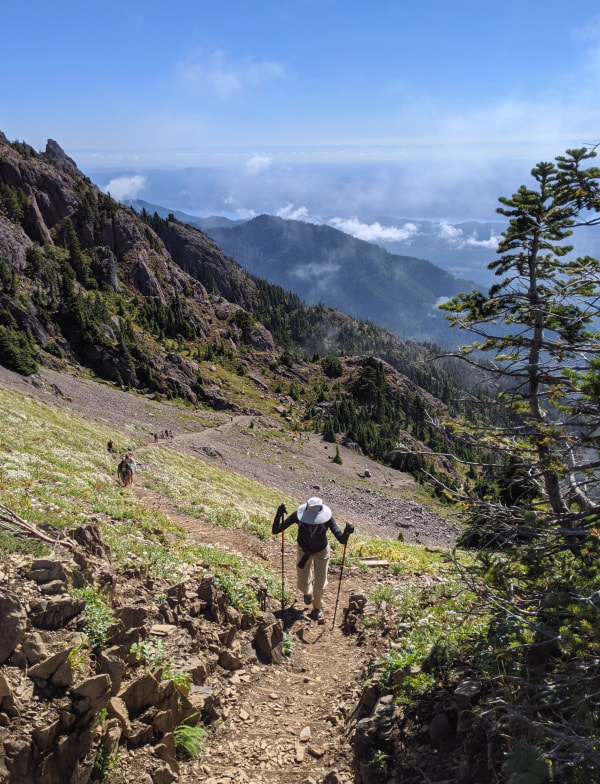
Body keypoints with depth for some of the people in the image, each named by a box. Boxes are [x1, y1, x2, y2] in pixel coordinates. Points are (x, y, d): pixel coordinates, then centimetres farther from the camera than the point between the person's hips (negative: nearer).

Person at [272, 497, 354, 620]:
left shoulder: (327, 519, -33)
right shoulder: (298, 515, -33)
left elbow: (341, 540, -34)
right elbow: (275, 530, -33)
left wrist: (347, 532, -56)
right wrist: (279, 515, -51)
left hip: (322, 552, -1)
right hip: (304, 551, 1)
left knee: (320, 585, 5)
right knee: (302, 585, 8)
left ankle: (317, 607, 39)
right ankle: (308, 592, 49)